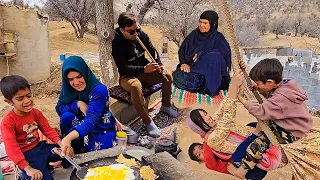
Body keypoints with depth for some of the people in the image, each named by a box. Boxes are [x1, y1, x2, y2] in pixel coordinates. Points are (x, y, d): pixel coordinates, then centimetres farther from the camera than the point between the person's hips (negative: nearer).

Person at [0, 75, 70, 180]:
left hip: (40, 147, 6)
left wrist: (62, 145, -17)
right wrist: (28, 169, -34)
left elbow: (48, 129, 0)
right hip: (26, 155, -6)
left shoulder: (35, 112, 0)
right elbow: (12, 148, -25)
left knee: (69, 154, -2)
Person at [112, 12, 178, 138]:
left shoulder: (141, 34, -5)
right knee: (135, 86, -39)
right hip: (127, 76, -6)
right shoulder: (116, 44, -21)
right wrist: (144, 69, -39)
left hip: (144, 72, 6)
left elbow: (153, 51, 5)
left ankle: (166, 106, 13)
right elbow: (123, 68, -26)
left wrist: (159, 65, -14)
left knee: (168, 75, -10)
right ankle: (148, 122, -28)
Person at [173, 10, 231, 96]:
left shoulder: (218, 38, 1)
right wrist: (183, 63, -7)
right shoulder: (194, 34, 12)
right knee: (176, 76, -25)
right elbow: (182, 50, 11)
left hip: (206, 71, -4)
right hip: (189, 67, 4)